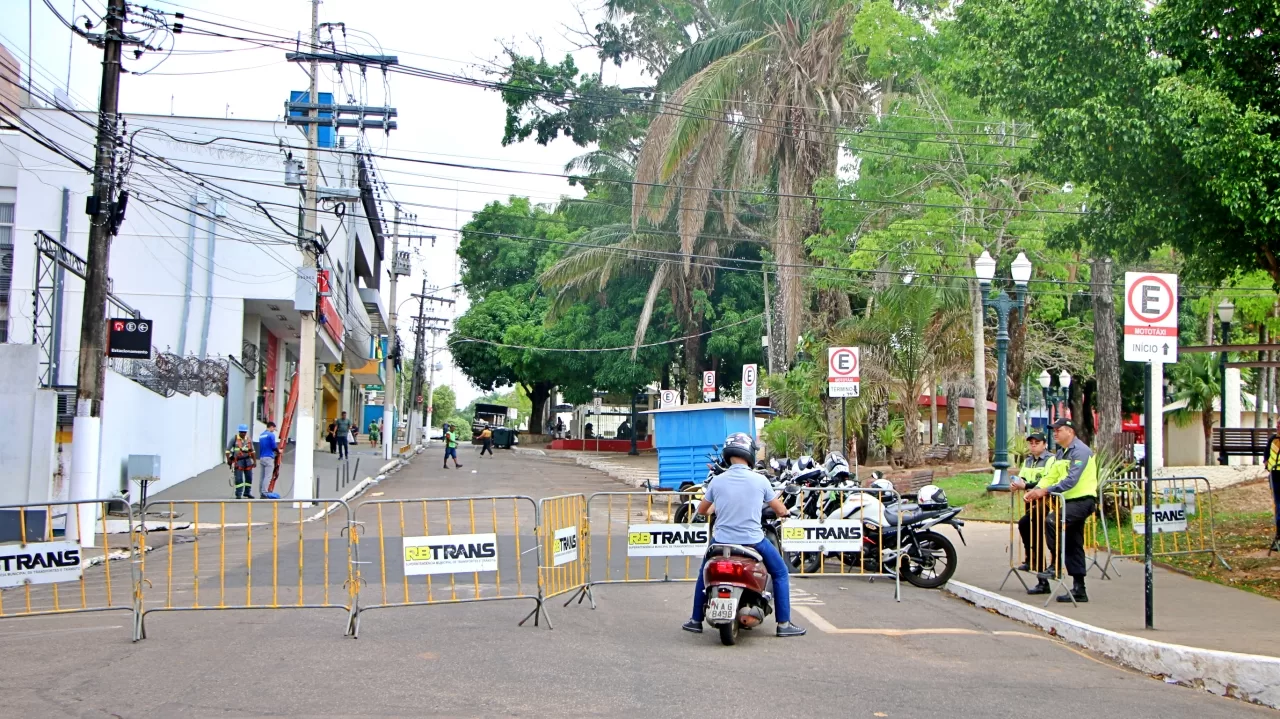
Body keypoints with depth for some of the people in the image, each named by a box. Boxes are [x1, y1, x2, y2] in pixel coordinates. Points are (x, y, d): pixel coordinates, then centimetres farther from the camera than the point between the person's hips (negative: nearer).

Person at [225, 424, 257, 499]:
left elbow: (252, 451, 18)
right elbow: (228, 449, -1)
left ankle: (247, 493, 18)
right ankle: (238, 494, 0)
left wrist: (254, 461, 15)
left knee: (249, 477, 6)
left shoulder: (249, 440, 10)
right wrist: (228, 460, -9)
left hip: (247, 460, 4)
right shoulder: (234, 439, -2)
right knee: (239, 478, -6)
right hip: (238, 460, -4)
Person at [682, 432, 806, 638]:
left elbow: (702, 511, 10)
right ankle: (784, 623, 13)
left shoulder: (717, 482, -3)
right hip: (753, 541, -2)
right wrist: (783, 511, 25)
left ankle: (696, 620, 30)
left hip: (722, 541, 2)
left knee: (704, 573, 27)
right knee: (780, 573, 18)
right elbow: (781, 510, 1)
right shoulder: (760, 480, -8)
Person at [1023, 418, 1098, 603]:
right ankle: (1079, 590, 12)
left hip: (1082, 500, -10)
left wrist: (1045, 491, -26)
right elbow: (1052, 476, 12)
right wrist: (1037, 490, -6)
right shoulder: (1061, 452, 16)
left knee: (1051, 521, -29)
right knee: (1074, 547, 9)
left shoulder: (1080, 451, -14)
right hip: (1071, 501, 10)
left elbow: (1071, 480, -24)